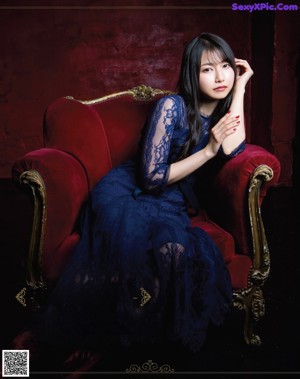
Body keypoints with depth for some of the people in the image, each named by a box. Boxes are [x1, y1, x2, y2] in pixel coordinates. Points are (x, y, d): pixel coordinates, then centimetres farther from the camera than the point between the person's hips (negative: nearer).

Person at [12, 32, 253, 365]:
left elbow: (233, 150, -14)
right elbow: (151, 176, -13)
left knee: (181, 252, -32)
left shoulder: (223, 108, 9)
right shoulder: (172, 106, -10)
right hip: (128, 189, -3)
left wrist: (240, 88, -8)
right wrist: (207, 150, -15)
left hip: (170, 203, 4)